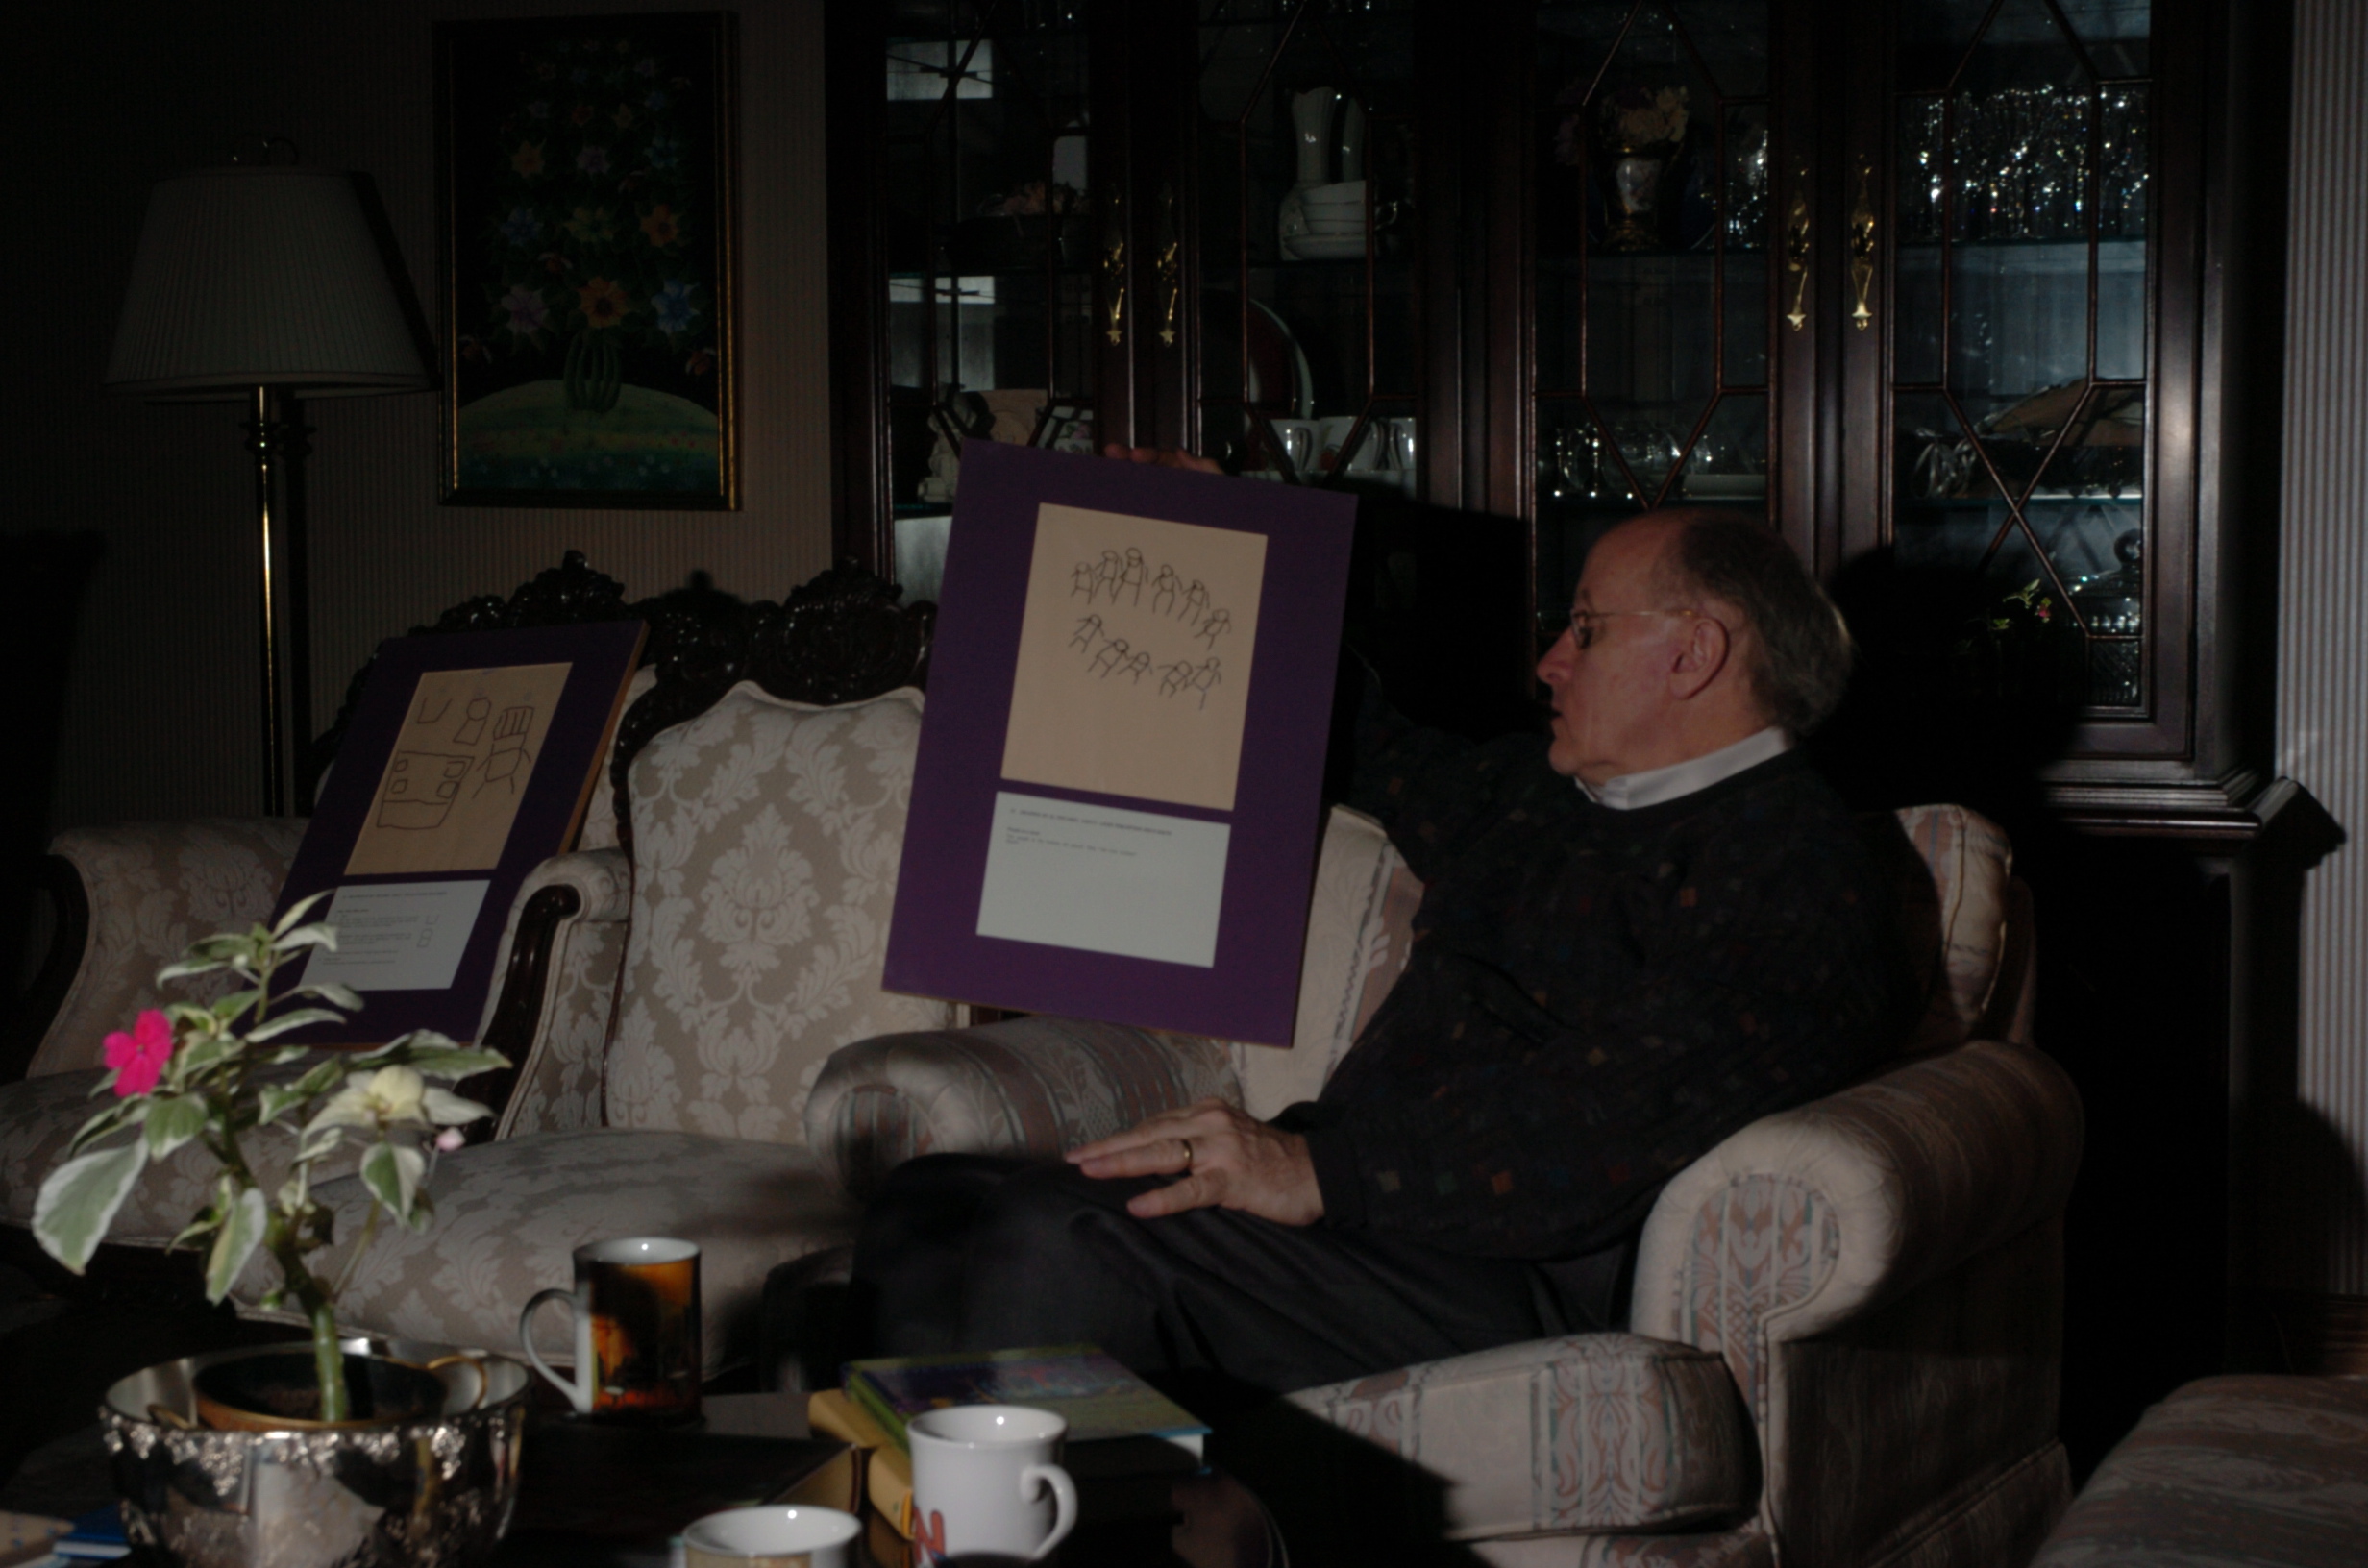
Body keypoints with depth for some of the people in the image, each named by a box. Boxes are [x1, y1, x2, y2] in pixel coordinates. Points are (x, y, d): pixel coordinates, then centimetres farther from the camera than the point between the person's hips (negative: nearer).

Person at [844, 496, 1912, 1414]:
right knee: (928, 1204, -7)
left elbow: (1621, 1110, -20)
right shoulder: (1533, 791, 26)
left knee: (1071, 1236, -30)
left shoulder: (1799, 872, -5)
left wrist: (1325, 1169, -26)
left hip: (1525, 1287, -9)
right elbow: (1374, 754, 47)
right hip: (1364, 1213, 10)